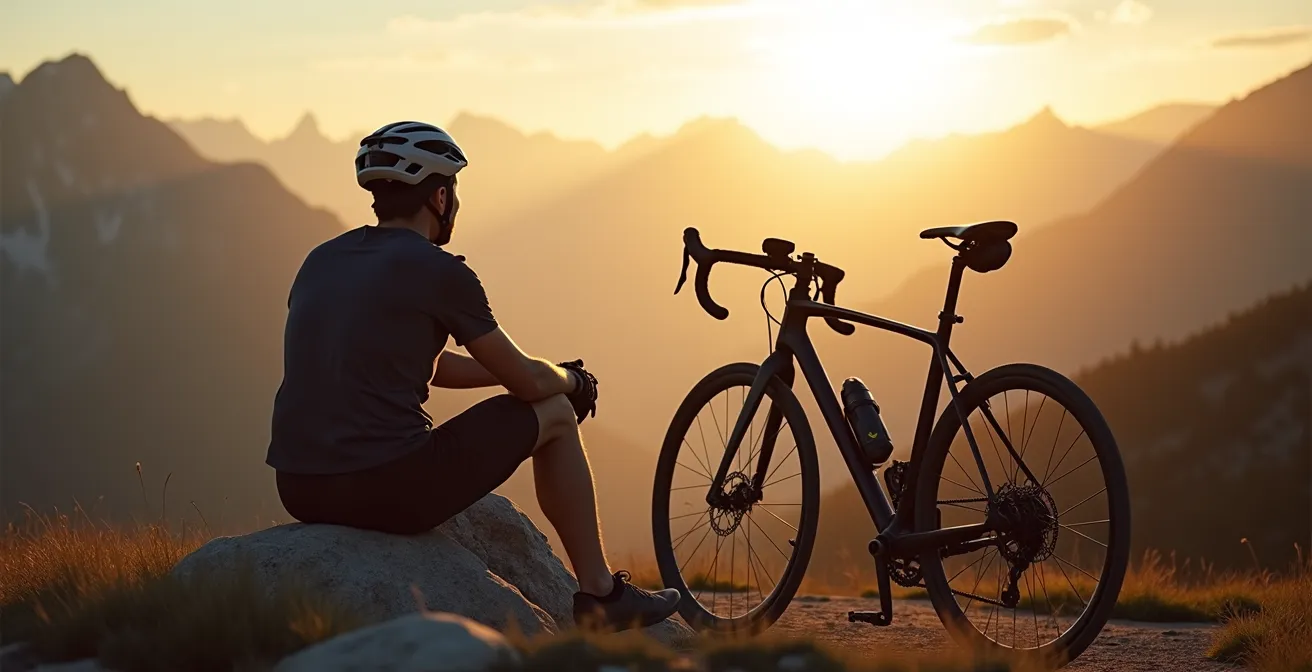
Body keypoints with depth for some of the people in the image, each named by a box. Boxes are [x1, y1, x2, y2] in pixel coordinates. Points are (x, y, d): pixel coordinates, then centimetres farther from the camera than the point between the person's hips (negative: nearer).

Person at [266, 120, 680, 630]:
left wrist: (551, 375, 31)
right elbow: (529, 383, 2)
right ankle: (600, 594, 20)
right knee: (555, 414, 13)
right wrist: (571, 380, 25)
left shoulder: (321, 262, 16)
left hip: (300, 491, 7)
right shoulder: (438, 270, -6)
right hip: (390, 488, -7)